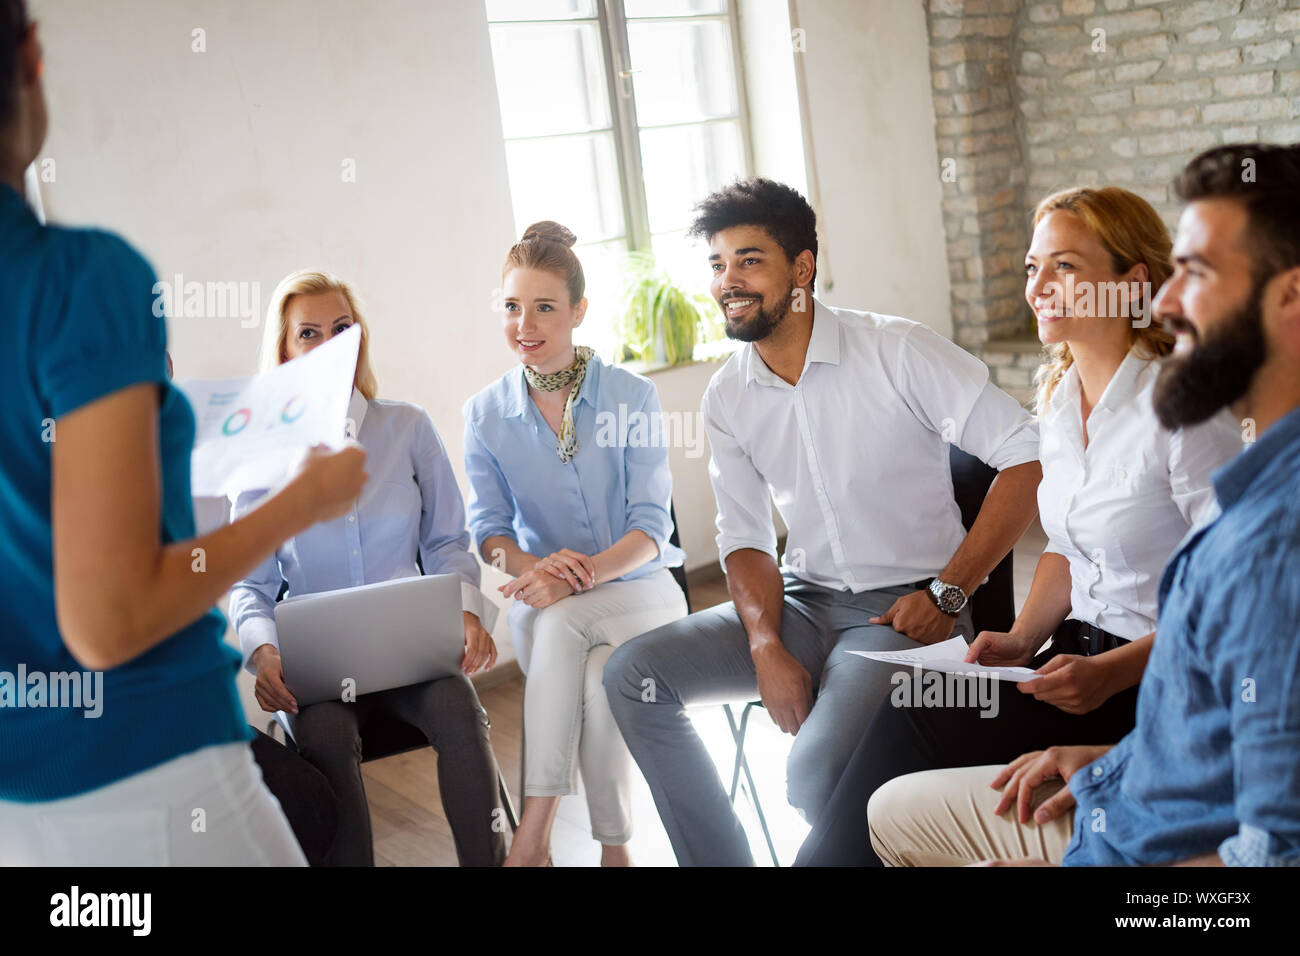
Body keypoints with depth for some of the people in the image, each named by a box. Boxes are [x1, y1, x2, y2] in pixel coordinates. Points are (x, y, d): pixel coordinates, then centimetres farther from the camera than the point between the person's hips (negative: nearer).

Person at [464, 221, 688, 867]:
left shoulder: (632, 396, -4)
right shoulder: (485, 414, 3)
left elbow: (652, 526, -8)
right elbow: (489, 529, 1)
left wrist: (589, 571, -29)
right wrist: (534, 568, -23)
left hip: (637, 588, -1)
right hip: (543, 604, 1)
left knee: (596, 671, -33)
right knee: (556, 627, -34)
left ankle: (535, 829, -17)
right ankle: (612, 848, -30)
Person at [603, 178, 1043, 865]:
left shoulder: (899, 351, -12)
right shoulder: (728, 397, 5)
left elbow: (1029, 455, -15)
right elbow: (745, 539, 7)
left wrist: (948, 591, -18)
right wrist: (767, 647, -12)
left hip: (905, 609, -6)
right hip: (804, 602, 6)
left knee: (818, 771, -31)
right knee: (632, 673, -10)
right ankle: (719, 860, 3)